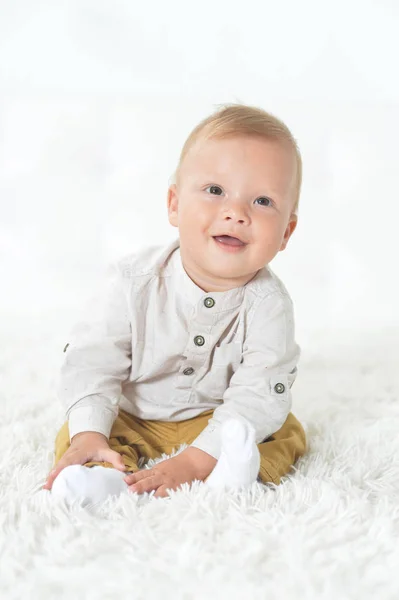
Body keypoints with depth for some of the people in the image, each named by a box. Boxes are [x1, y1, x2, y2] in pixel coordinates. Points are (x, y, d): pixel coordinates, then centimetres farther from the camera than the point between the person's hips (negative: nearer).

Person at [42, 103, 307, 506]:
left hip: (217, 423, 0)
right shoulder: (133, 281, -19)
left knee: (286, 434, -18)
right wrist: (89, 435, -32)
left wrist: (194, 460, -37)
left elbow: (260, 395, -27)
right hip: (134, 420, 1)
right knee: (71, 435, -17)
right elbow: (92, 360, -17)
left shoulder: (268, 305, -21)